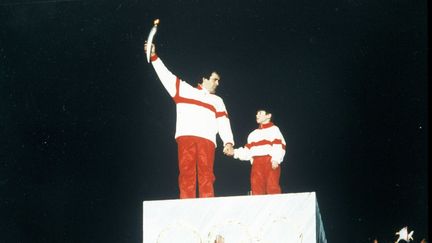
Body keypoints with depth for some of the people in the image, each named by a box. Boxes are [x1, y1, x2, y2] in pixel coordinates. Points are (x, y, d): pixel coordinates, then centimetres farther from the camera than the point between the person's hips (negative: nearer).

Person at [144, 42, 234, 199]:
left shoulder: (217, 101, 25)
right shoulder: (185, 89, 22)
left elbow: (224, 123, 12)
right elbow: (166, 75, 20)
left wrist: (228, 142, -5)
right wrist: (154, 56, 13)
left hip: (207, 139, 1)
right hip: (186, 137, -1)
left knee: (206, 175, -9)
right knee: (186, 174, -9)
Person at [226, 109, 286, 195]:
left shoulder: (274, 129, 10)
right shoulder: (254, 134, 30)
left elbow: (279, 146, -5)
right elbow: (247, 151, 24)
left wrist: (276, 159, -21)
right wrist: (235, 152, 10)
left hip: (271, 163, -6)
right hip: (257, 163, 6)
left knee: (272, 188, -16)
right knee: (256, 188, -4)